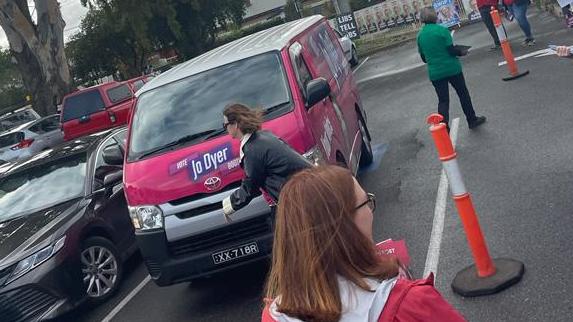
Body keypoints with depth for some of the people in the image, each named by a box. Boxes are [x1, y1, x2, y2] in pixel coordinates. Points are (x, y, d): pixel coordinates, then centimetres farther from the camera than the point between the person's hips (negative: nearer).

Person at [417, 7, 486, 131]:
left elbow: (424, 58, 8)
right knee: (463, 93, 16)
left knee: (443, 100, 8)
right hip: (452, 69, -3)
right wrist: (462, 52, 5)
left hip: (435, 73, 3)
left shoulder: (420, 35, 1)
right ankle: (472, 120, 28)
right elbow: (451, 50, -14)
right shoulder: (442, 30, -12)